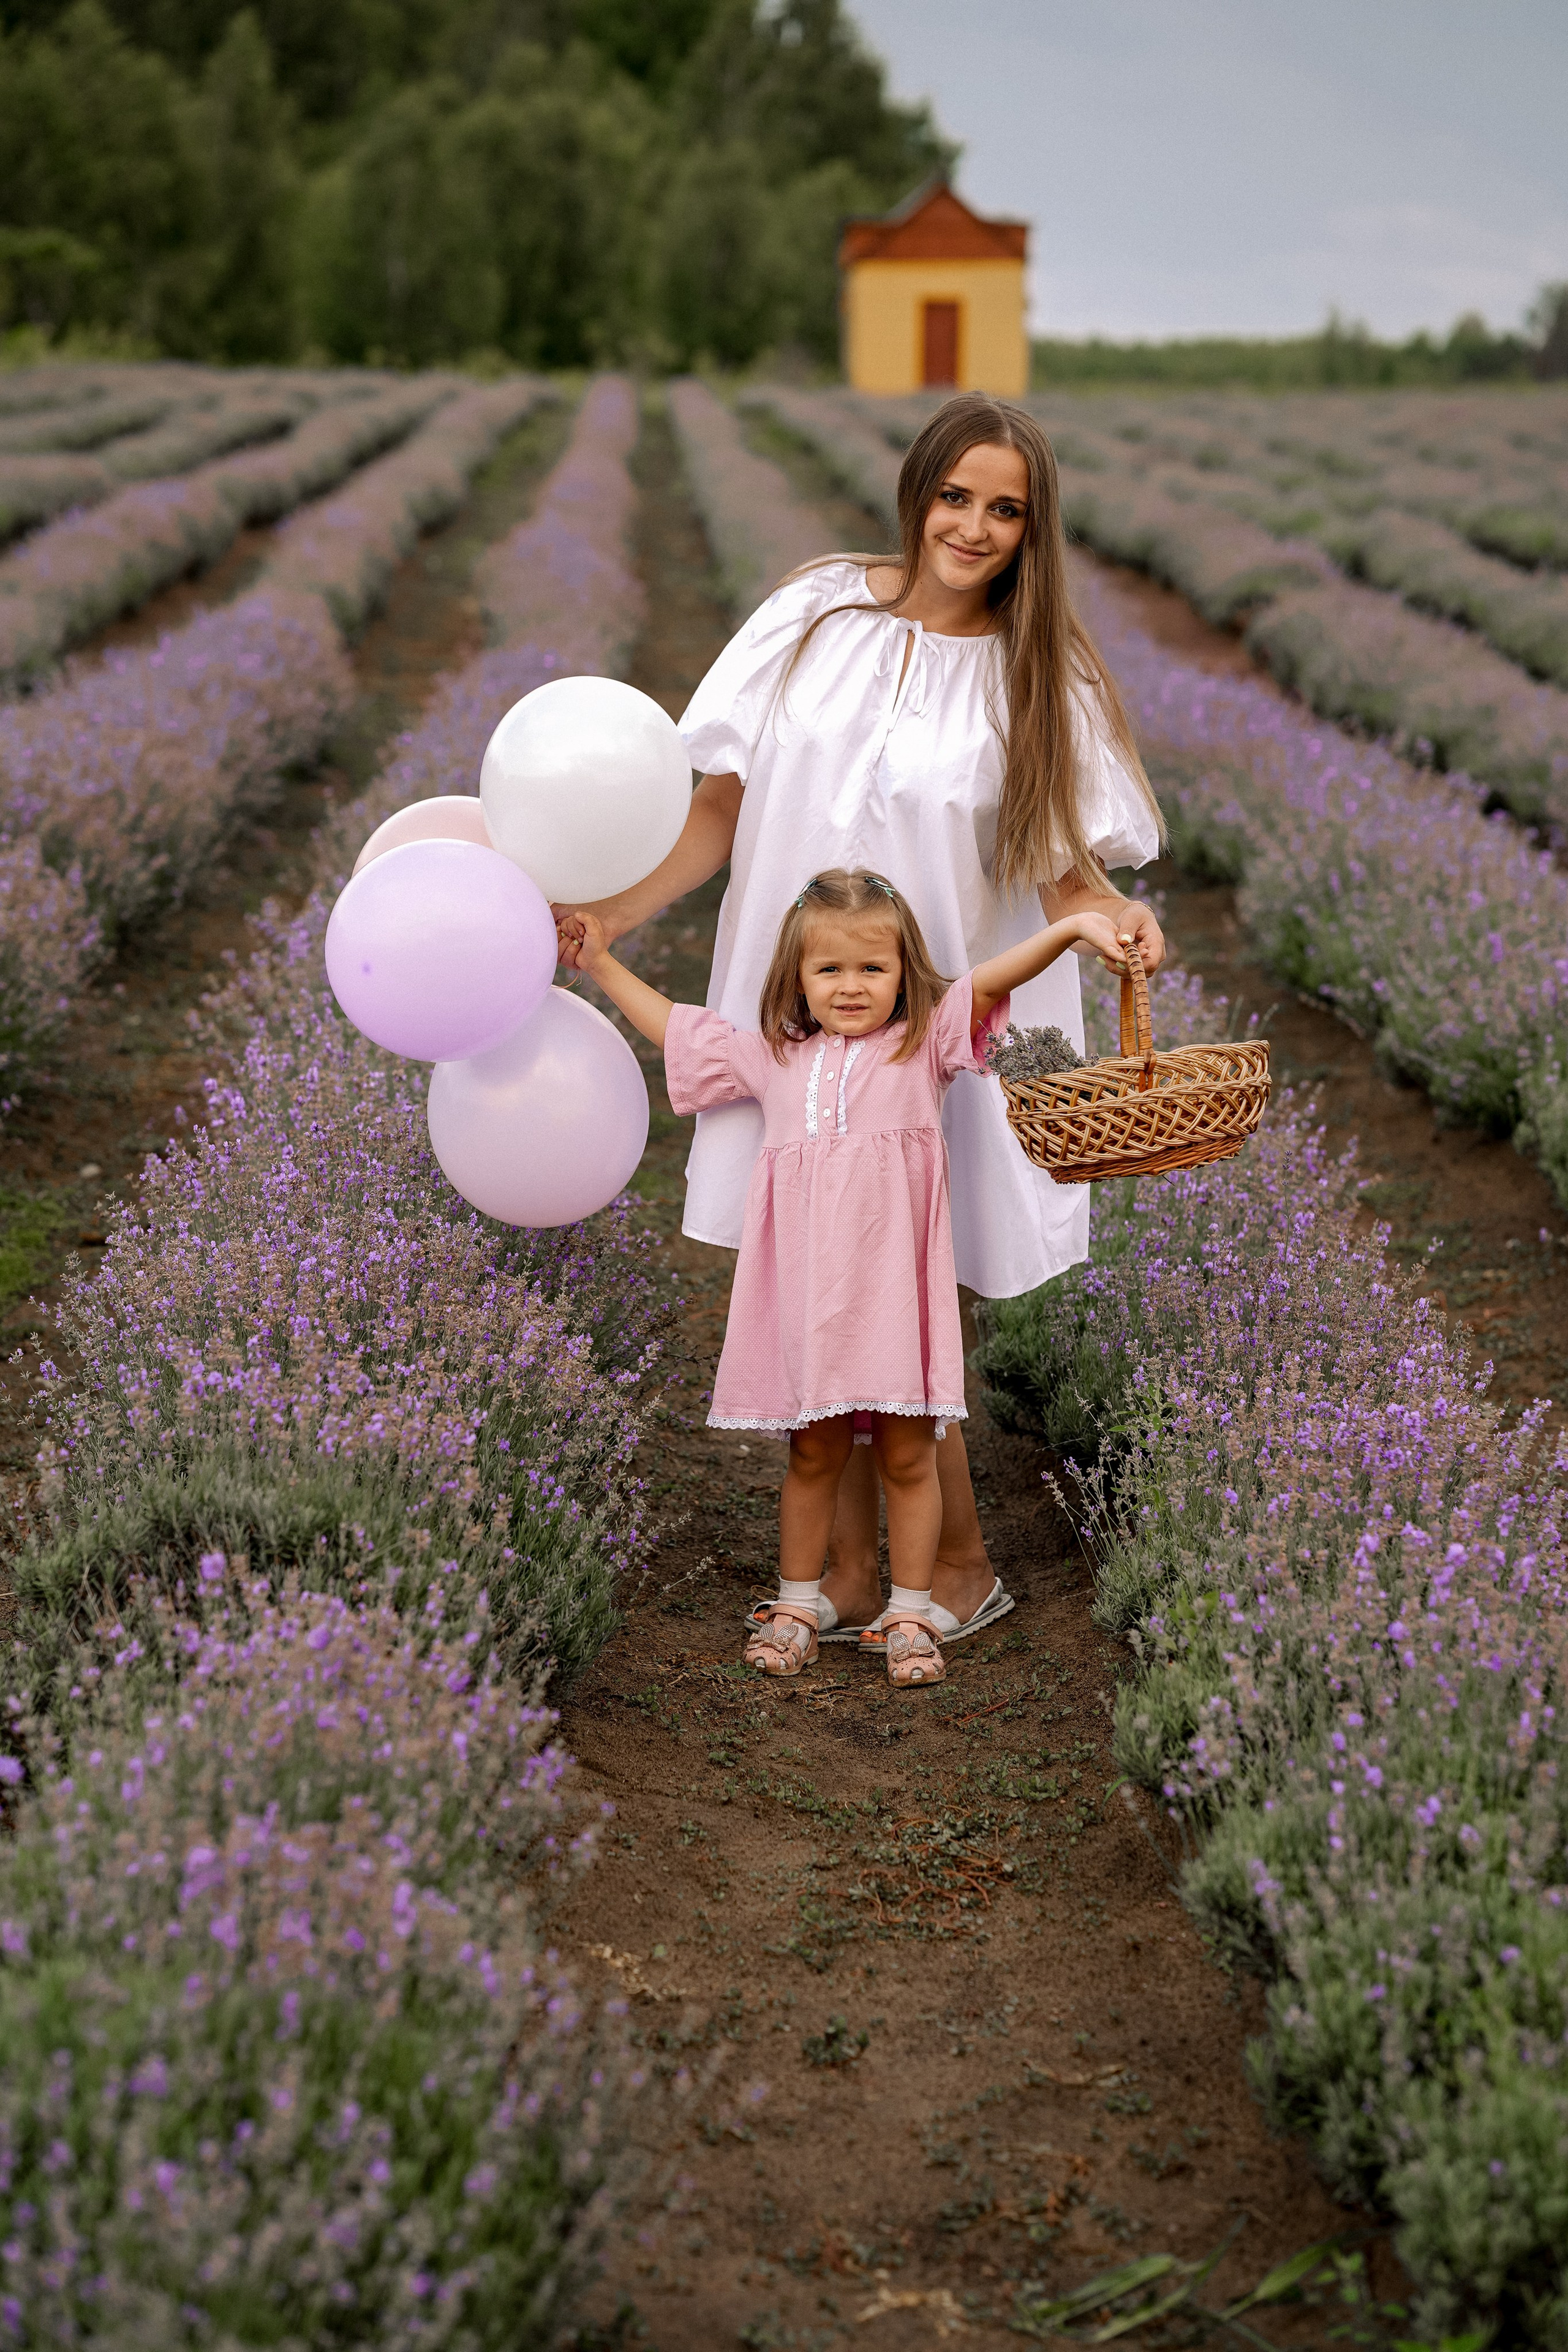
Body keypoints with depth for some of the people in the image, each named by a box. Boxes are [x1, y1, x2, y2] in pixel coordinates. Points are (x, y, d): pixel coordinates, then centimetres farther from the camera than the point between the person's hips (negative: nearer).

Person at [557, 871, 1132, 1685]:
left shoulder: (924, 1044, 4)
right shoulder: (774, 1059, 12)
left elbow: (988, 981, -11)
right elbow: (675, 1028, 23)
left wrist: (1071, 927, -25)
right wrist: (602, 966, 26)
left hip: (894, 1288, -2)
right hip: (807, 1294, 2)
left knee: (907, 1455, 5)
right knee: (812, 1453, 12)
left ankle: (910, 1615, 17)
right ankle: (796, 1605, 24)